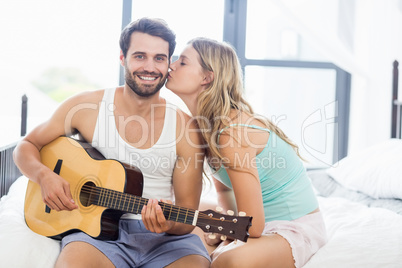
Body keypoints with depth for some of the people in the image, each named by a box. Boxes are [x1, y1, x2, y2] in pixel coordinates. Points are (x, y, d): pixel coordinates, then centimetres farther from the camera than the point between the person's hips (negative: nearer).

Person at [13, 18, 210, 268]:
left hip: (164, 238, 1)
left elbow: (187, 218, 0)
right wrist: (44, 176, -9)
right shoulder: (86, 106, 1)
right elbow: (27, 146, 13)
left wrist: (169, 224, -23)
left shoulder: (186, 128, -1)